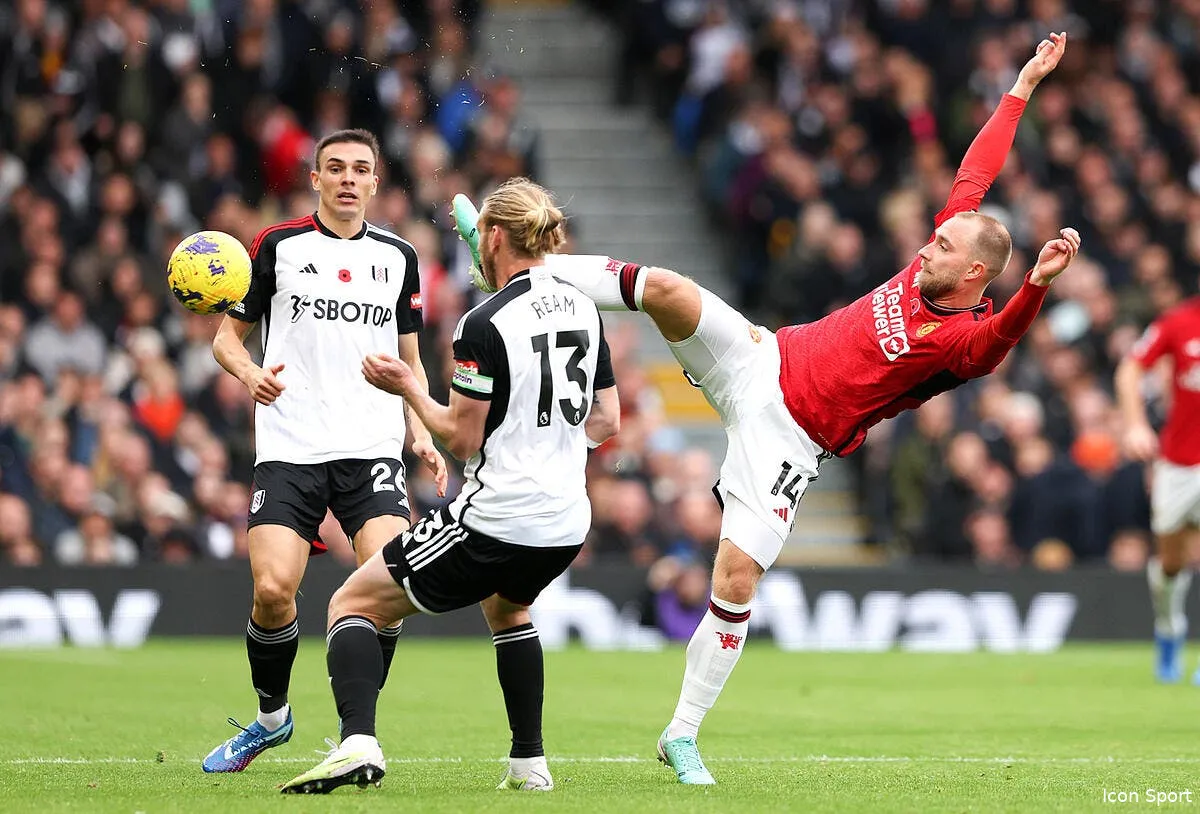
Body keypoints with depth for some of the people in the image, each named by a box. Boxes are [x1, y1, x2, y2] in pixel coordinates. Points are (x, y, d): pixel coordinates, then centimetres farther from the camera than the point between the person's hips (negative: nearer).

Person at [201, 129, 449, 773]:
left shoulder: (398, 257, 13)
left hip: (373, 448, 2)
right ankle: (271, 716, 12)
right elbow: (227, 335, 10)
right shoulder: (278, 245, 5)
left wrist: (421, 435, 8)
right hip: (289, 449, -2)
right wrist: (251, 373, -12)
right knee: (273, 590, -16)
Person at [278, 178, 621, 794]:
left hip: (494, 524, -7)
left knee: (353, 604, 5)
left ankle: (358, 744, -18)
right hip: (567, 526, 7)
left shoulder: (485, 324, -15)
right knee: (507, 608, 39)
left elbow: (462, 438, -12)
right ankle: (529, 764, 33)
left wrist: (409, 389, 2)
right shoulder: (583, 310, 7)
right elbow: (607, 422, 14)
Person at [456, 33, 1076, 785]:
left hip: (788, 437, -5)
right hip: (761, 362, 5)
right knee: (665, 288, -22)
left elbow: (1005, 333, -39)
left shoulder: (967, 341, -14)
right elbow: (976, 173, 12)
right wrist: (1022, 89, 14)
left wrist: (1039, 282, -59)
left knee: (737, 579, -13)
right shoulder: (929, 265, 3)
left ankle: (684, 735, 4)